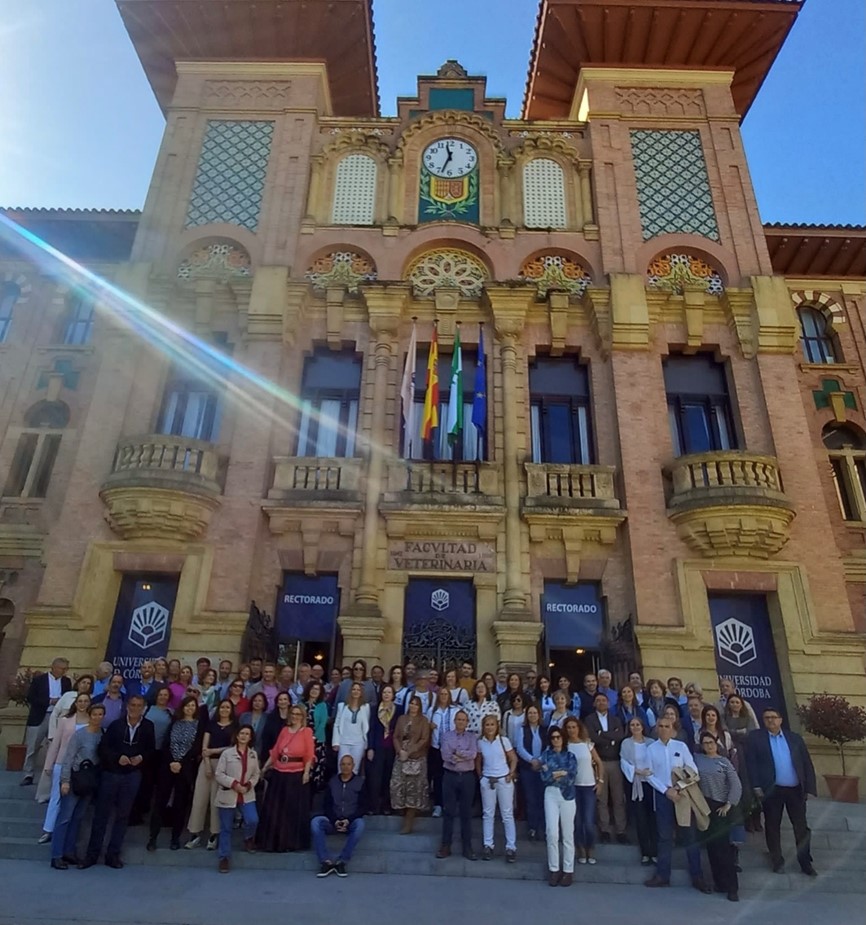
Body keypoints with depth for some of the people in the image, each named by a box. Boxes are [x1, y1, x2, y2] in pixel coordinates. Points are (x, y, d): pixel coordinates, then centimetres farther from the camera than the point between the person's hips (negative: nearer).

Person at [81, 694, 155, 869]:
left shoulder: (148, 727, -3)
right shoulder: (116, 724, -4)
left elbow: (150, 749, 4)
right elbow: (103, 747, -5)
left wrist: (141, 757, -15)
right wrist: (117, 757, -19)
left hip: (132, 776, 1)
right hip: (110, 773, 0)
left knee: (123, 815, 8)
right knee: (101, 814, 6)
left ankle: (113, 854, 19)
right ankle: (92, 853, 19)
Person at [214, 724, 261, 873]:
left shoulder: (253, 754, 5)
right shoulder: (227, 753, -7)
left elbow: (256, 774, 8)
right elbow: (218, 774, -9)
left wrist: (249, 785, -10)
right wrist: (234, 783, -17)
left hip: (247, 795, 2)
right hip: (228, 795, -2)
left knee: (252, 820, -14)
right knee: (226, 828, 5)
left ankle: (248, 840, 18)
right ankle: (224, 858, 20)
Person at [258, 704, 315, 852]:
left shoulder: (307, 731, -5)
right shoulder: (284, 730, 9)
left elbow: (310, 754, -10)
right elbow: (275, 751, 9)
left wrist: (306, 772, -18)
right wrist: (265, 767, 7)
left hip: (296, 775, -5)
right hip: (279, 773, 5)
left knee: (295, 810, 4)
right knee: (274, 808, 12)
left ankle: (293, 841, 17)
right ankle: (273, 840, 26)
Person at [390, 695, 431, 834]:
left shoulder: (423, 720, 2)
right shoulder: (402, 719, 12)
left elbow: (424, 740, -6)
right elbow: (396, 737, 8)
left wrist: (409, 752, -13)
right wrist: (400, 751, -9)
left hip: (416, 759, -3)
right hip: (401, 757, 3)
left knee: (413, 788, -4)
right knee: (398, 786, -2)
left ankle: (408, 822, 2)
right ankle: (406, 814, 12)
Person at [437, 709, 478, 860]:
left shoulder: (472, 737, 6)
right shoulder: (446, 735, 4)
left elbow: (473, 754, -10)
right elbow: (445, 755, -9)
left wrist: (456, 753, -12)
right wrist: (464, 757, -14)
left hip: (467, 776, 1)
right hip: (450, 776, 0)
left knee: (466, 812, 6)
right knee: (448, 811, 5)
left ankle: (467, 847, 13)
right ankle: (445, 846, 13)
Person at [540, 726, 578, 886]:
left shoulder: (570, 755, 4)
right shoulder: (546, 754, 6)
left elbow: (572, 777, -8)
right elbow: (544, 777, -5)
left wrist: (553, 773, -7)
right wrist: (562, 773, -9)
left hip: (567, 795, 0)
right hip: (551, 794, 0)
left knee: (567, 834, 4)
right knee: (552, 833, -6)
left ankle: (568, 870, 14)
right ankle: (554, 869, 8)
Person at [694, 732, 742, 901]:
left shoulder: (724, 761, -1)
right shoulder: (696, 759, 5)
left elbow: (736, 785, -4)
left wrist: (728, 805, -9)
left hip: (721, 807, -2)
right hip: (704, 806, 2)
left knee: (723, 846, -5)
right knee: (711, 846, 5)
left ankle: (731, 886, 4)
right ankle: (719, 882, 17)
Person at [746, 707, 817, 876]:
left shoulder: (795, 738, 6)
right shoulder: (755, 737, -2)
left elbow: (807, 763, 6)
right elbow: (751, 763, -6)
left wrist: (810, 788, -1)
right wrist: (756, 786, -13)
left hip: (796, 789, 2)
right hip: (772, 790, -2)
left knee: (802, 827, 9)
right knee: (772, 826, 9)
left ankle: (805, 862, 24)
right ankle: (777, 861, 23)